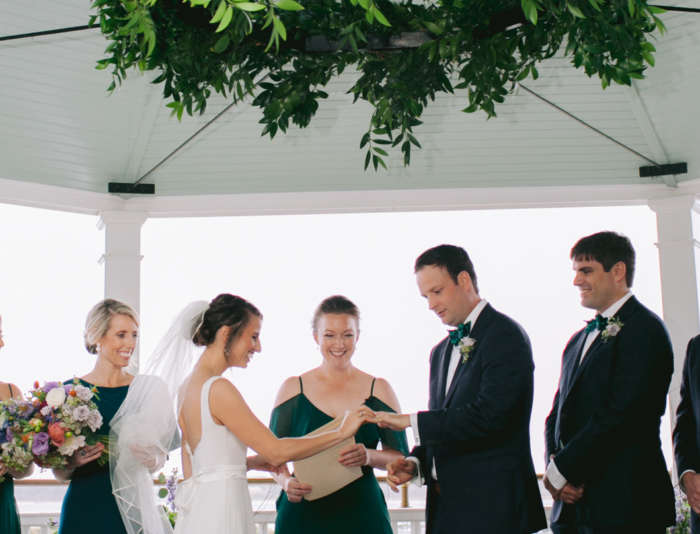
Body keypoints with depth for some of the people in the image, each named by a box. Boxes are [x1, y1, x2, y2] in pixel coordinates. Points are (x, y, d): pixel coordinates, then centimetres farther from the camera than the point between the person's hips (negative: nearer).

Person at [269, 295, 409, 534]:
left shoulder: (378, 389, 3)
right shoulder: (293, 388, 4)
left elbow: (401, 457, 3)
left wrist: (369, 456, -16)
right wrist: (287, 482, -14)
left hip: (362, 514, 0)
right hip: (303, 513, 0)